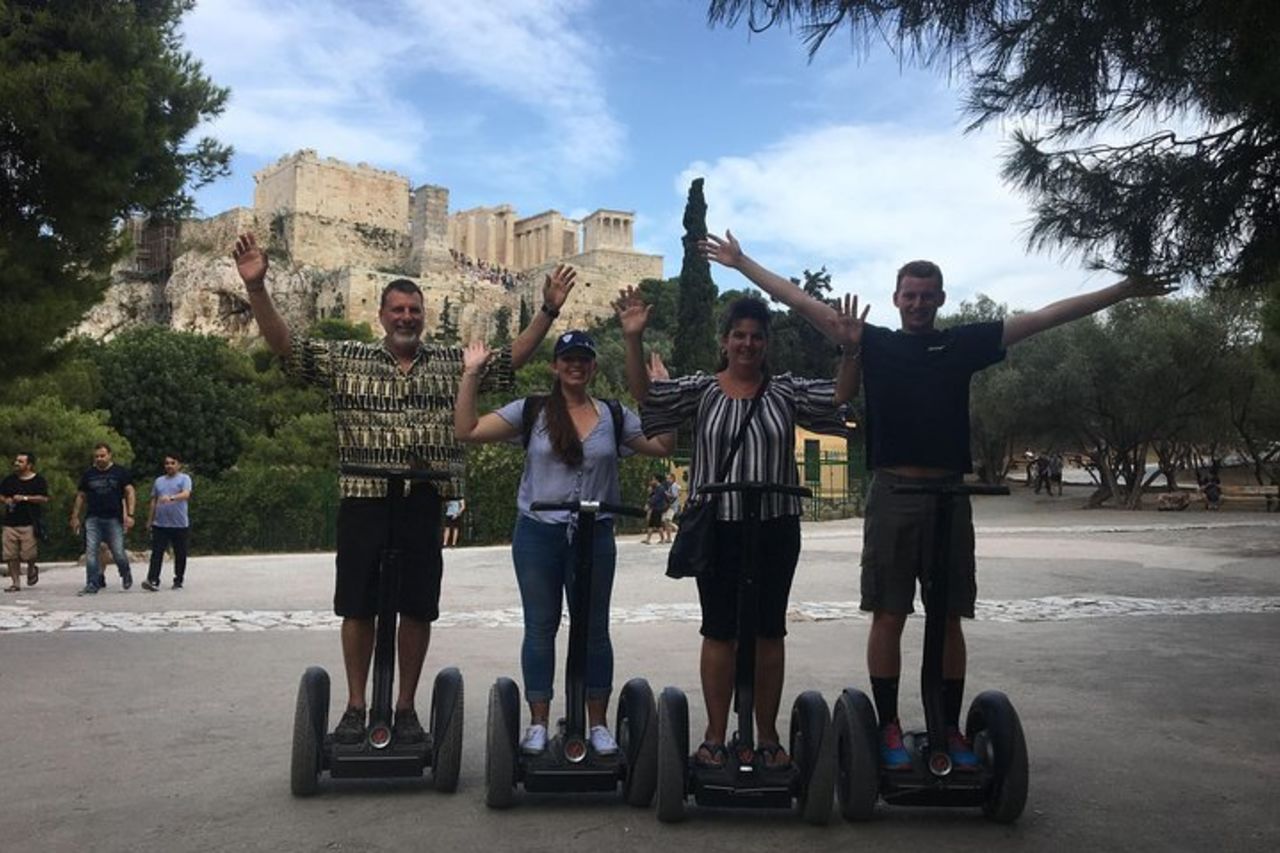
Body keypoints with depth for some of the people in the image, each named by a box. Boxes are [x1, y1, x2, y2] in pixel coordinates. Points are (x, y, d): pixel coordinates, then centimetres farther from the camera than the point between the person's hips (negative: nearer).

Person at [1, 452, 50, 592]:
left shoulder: (38, 481, 0)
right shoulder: (9, 480, 13)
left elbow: (44, 499, -8)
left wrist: (25, 498, -15)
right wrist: (6, 500, -2)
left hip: (29, 524, -4)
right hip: (10, 523, 4)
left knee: (28, 555, -7)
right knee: (11, 555, 1)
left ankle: (32, 570, 26)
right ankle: (15, 583, 10)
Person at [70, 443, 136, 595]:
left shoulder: (121, 472, 4)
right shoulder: (88, 475, 12)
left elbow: (130, 493, 0)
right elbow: (81, 496, 17)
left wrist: (130, 515, -9)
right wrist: (75, 517, 12)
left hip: (114, 519, -3)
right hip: (93, 519, 3)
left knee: (118, 553, -3)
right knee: (90, 552, -4)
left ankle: (126, 574, 26)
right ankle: (92, 584, 2)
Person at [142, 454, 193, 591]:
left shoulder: (184, 478, 1)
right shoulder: (159, 481, 16)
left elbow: (186, 494, -17)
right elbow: (153, 501, 21)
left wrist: (171, 498, -35)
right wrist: (149, 520, 20)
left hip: (180, 524, -3)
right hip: (160, 524, 3)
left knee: (180, 554, 5)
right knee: (157, 553, -6)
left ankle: (178, 581, 16)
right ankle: (152, 581, -10)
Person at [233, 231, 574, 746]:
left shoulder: (452, 364, 8)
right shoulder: (345, 360, 4)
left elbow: (513, 357, 7)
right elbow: (283, 345, -1)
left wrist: (548, 310, -2)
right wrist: (256, 287, -12)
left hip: (424, 505, 1)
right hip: (363, 502, -1)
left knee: (417, 610, 7)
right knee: (358, 608, 7)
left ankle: (406, 708, 21)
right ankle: (355, 707, 22)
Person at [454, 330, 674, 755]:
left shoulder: (615, 417, 5)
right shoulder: (530, 411, 0)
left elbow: (663, 444, 6)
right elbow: (466, 431, -3)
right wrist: (471, 375, -7)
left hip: (595, 535, 1)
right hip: (538, 534, -1)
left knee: (594, 629, 8)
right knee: (540, 628, 8)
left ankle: (598, 724, 21)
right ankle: (538, 724, 20)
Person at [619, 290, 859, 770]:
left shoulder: (786, 391, 6)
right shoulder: (702, 390, 3)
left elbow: (839, 395, -3)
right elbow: (646, 394, -8)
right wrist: (633, 340, -21)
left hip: (775, 528, 1)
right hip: (717, 527, -1)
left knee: (769, 631, 8)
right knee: (719, 631, 6)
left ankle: (768, 737, 20)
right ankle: (715, 736, 17)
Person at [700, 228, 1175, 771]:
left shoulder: (963, 344, 10)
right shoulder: (874, 343, 6)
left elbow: (1045, 317, 11)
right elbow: (801, 302, 5)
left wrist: (1123, 292, 12)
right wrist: (742, 263, 5)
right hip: (893, 493, -2)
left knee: (949, 617, 7)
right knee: (889, 614, 2)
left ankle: (951, 729, 18)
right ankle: (888, 727, 12)